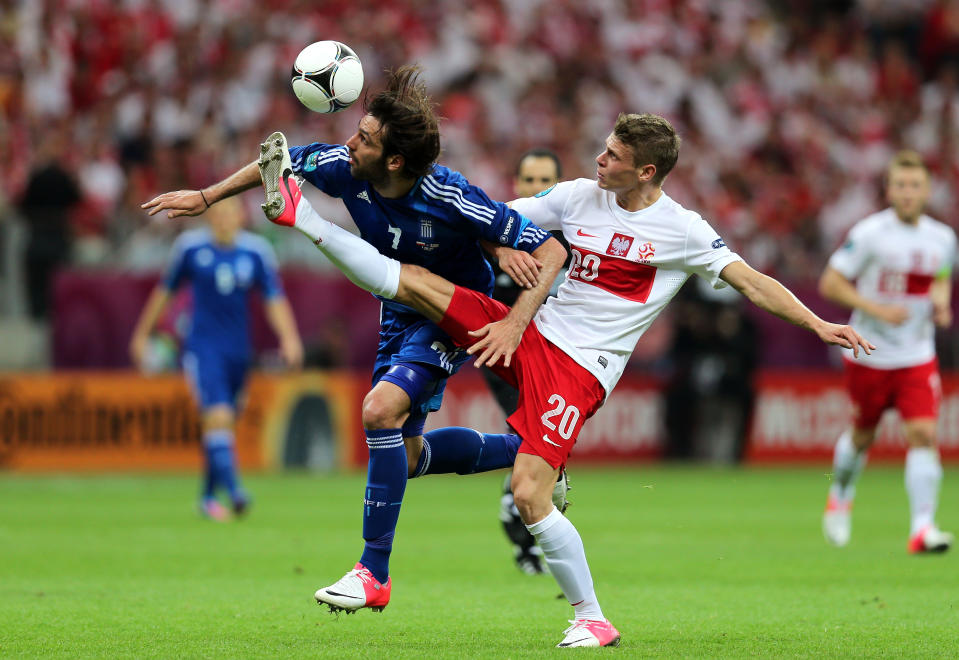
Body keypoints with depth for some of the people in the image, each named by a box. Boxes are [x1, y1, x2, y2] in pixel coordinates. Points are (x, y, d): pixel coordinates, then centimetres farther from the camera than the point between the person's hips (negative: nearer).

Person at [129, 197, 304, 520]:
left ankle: (208, 496, 26)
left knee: (222, 422, 11)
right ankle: (233, 489, -28)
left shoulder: (257, 251, 1)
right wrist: (142, 334, 14)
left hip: (238, 352, 3)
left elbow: (275, 299, -1)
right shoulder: (190, 246, -2)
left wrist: (289, 338, -17)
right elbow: (165, 291, 10)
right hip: (203, 347, -3)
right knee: (218, 416, -21)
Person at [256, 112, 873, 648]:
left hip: (581, 368, -5)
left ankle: (593, 618, -2)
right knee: (409, 280, -7)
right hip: (532, 335, 5)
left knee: (530, 496, -17)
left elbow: (752, 281, -4)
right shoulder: (579, 196, 6)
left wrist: (820, 324, -12)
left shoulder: (681, 231, -6)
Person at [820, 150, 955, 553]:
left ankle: (922, 528, -17)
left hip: (917, 357, 2)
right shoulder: (870, 233, -13)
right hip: (870, 355, -2)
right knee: (862, 436, 13)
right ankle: (840, 496, 44)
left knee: (923, 435, -14)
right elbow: (830, 283, -11)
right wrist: (877, 309, -21)